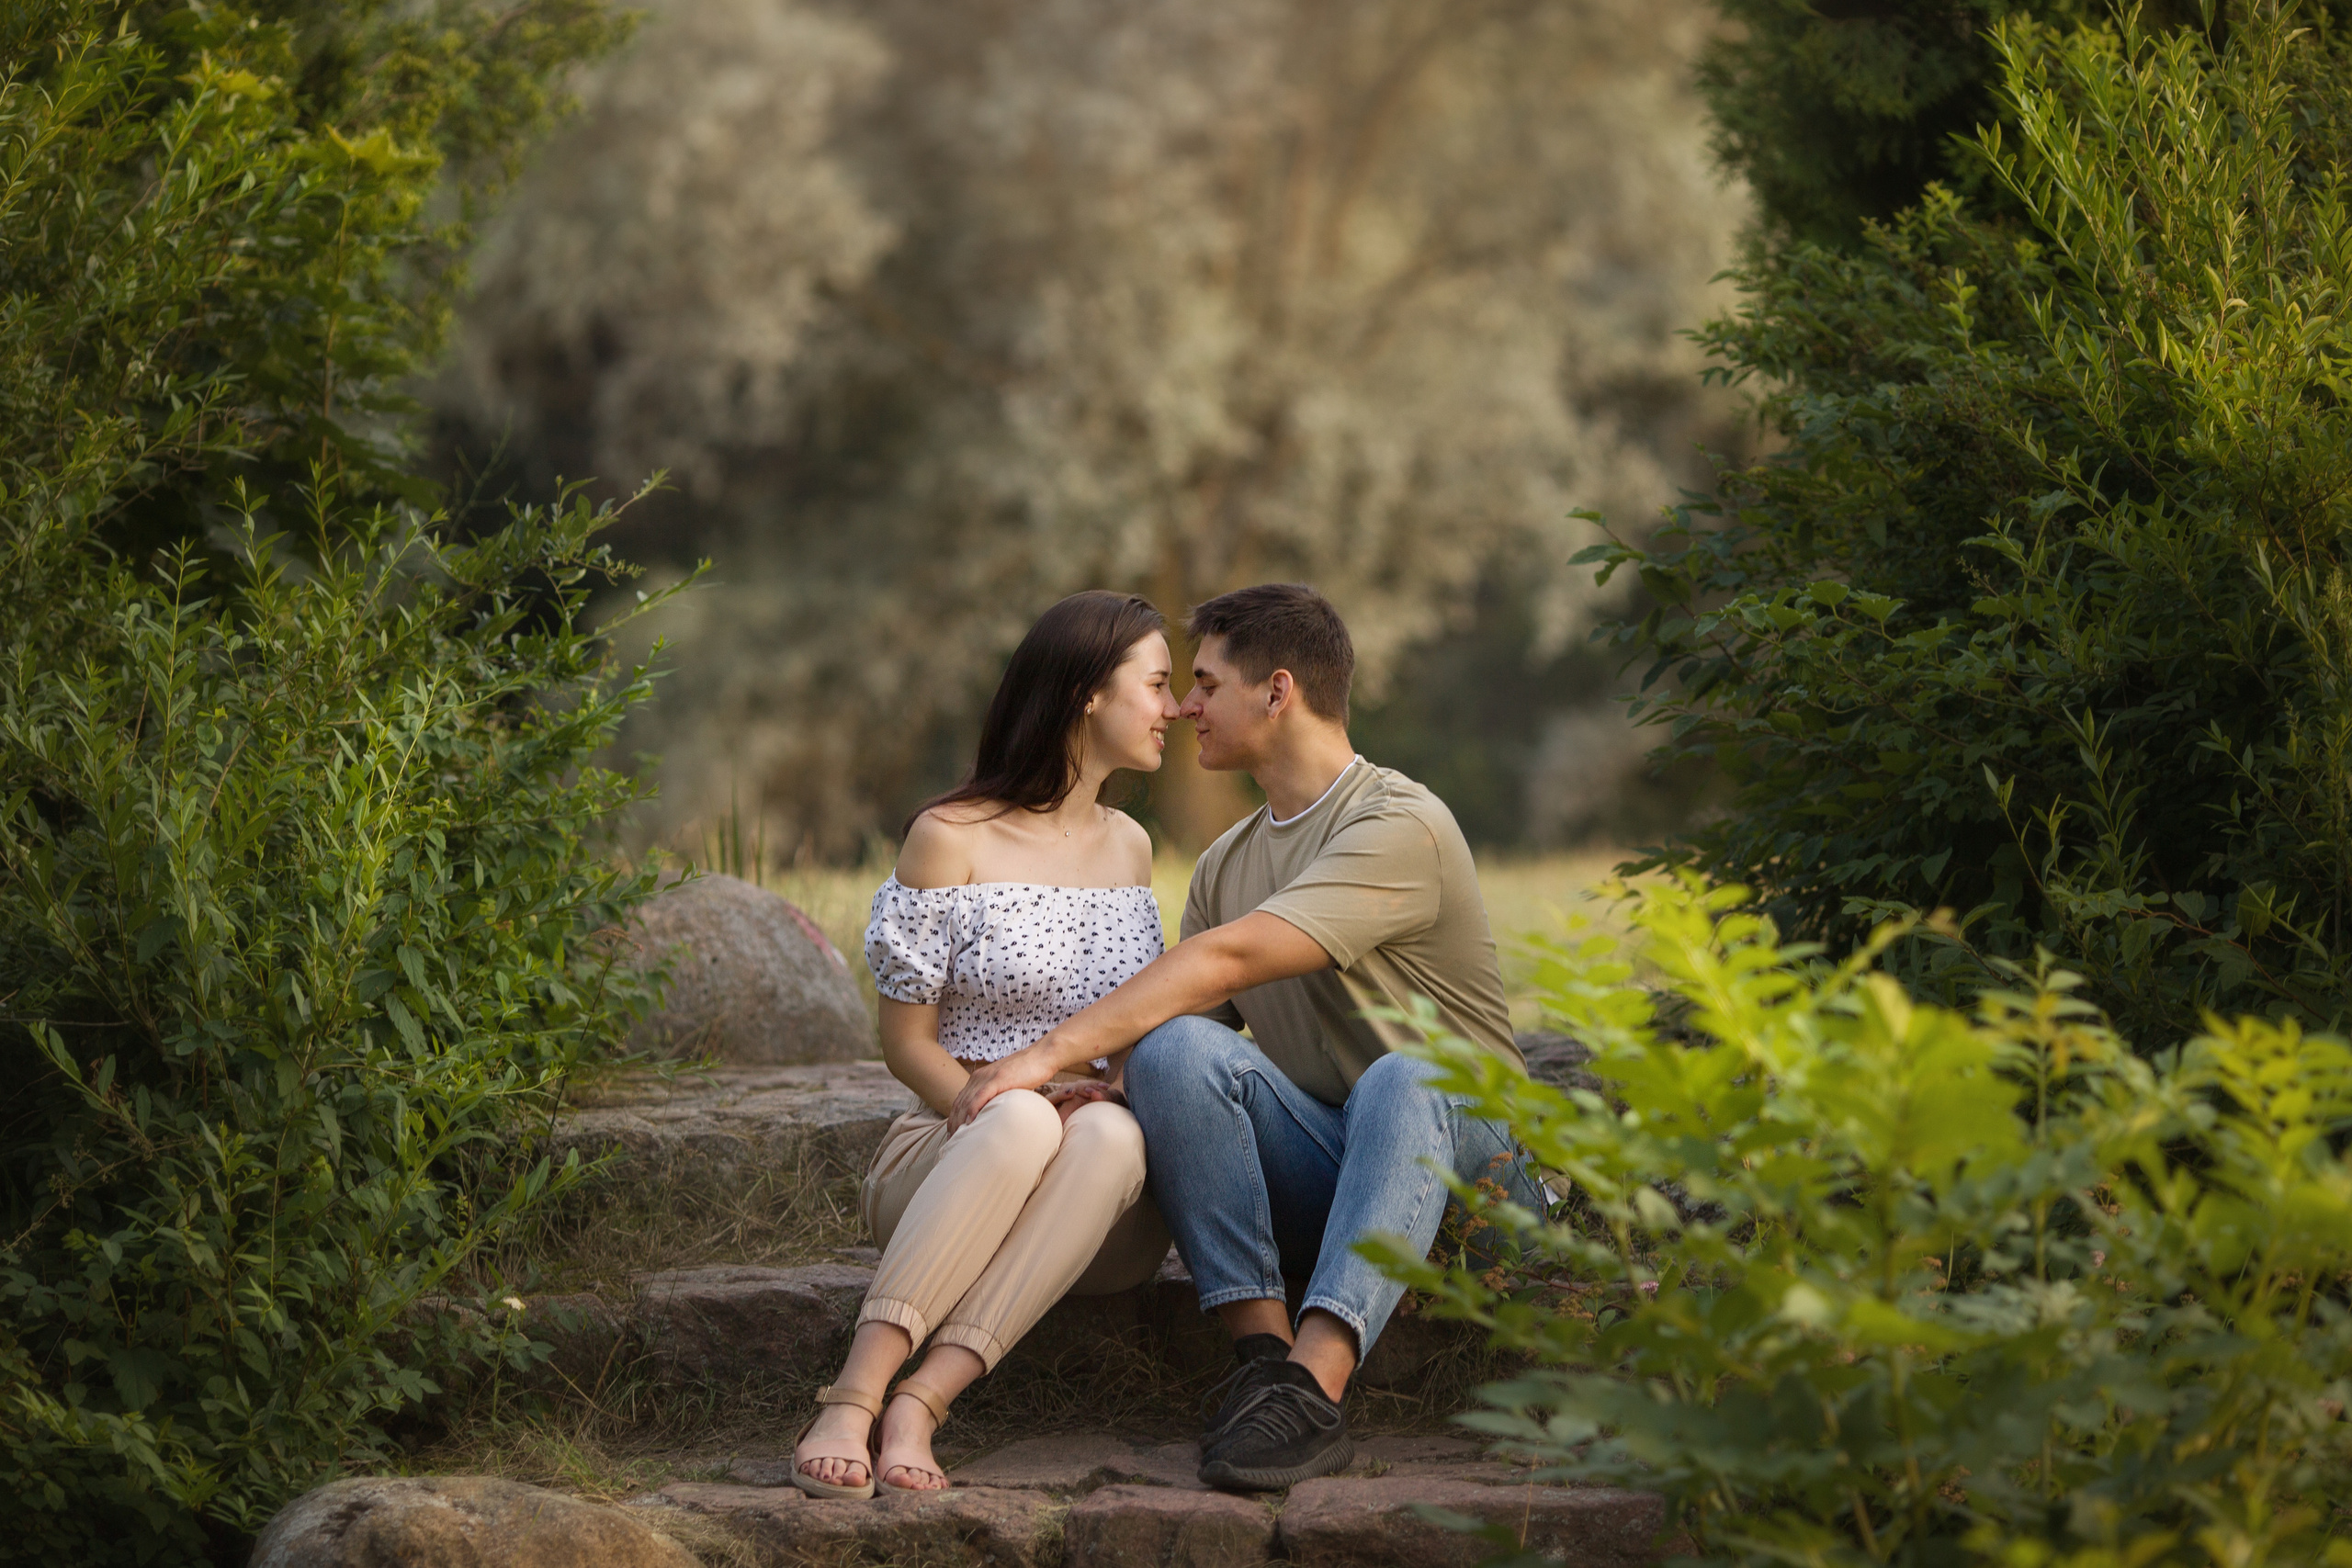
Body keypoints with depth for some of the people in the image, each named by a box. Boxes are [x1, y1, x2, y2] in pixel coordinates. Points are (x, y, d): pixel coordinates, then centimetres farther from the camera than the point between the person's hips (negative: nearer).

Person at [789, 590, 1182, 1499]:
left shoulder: (1129, 847, 19)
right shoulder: (951, 838, 1)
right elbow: (908, 1041, 0)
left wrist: (1101, 1110, 1)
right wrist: (1003, 1116, -19)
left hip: (1098, 1220, 3)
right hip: (950, 1155, -3)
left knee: (1109, 1131, -35)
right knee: (1024, 1116, -40)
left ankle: (921, 1405, -44)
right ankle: (851, 1400, -45)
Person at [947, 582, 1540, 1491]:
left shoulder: (1400, 826, -11)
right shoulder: (1225, 865, 17)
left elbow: (1224, 961, -20)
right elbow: (1192, 1010, 10)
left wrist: (1047, 1054, -24)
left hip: (1461, 1161, -5)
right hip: (1315, 1193, 6)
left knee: (1402, 1081, -40)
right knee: (1172, 1050, -22)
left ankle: (1314, 1384, -51)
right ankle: (1262, 1354, -29)